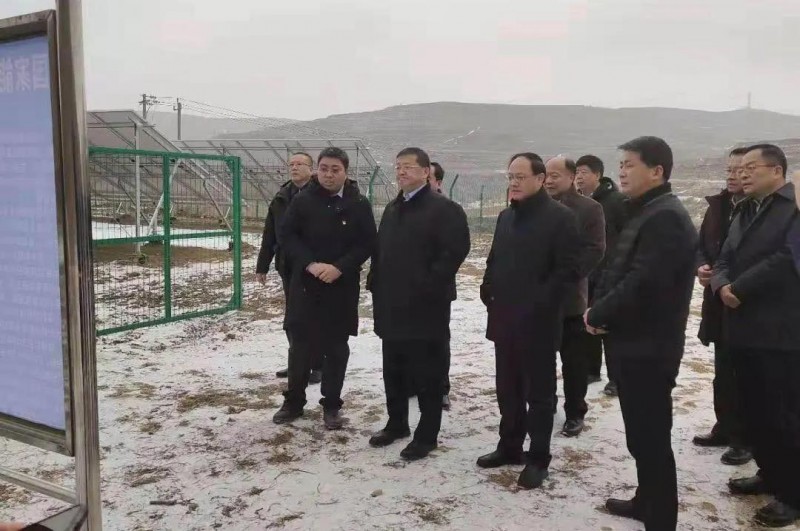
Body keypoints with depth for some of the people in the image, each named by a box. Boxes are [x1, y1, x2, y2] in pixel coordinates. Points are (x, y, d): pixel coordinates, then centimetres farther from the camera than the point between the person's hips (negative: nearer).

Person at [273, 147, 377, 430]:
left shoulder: (359, 205, -2)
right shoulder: (302, 200, -1)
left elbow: (367, 243, -3)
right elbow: (286, 236, -2)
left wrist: (339, 267, -16)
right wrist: (310, 264, -16)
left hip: (342, 287, 0)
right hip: (305, 284, 1)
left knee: (336, 349, 7)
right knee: (301, 346, 8)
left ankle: (331, 406, 19)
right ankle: (294, 401, 24)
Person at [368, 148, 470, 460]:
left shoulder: (444, 209, -10)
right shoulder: (392, 209, 17)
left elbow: (456, 251, -18)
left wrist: (428, 286, -19)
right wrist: (377, 284, 12)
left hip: (425, 306, -8)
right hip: (392, 305, 8)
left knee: (427, 374, 1)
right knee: (393, 371, 16)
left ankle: (426, 435, 12)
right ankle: (396, 423, 31)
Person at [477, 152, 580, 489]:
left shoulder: (560, 217, -10)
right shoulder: (506, 217, 13)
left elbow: (568, 271, -14)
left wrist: (539, 306, -17)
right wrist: (489, 293, 7)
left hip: (538, 323, -7)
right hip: (505, 319, 7)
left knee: (539, 393, 4)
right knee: (507, 390, 15)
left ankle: (538, 459, 15)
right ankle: (509, 447, 29)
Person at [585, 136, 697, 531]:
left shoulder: (665, 217, -18)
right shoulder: (646, 213, 15)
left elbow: (643, 283, -27)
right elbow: (617, 271, 17)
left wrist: (598, 314, -13)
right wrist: (598, 307, -1)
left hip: (648, 348, -10)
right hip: (636, 343, 10)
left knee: (651, 437, 0)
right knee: (642, 433, 21)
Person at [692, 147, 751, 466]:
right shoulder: (717, 206, 9)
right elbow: (701, 245, 17)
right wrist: (701, 267, -3)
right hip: (720, 301, 7)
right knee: (723, 370, 16)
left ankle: (746, 438, 16)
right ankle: (726, 428, 30)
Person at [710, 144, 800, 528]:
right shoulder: (744, 213, 17)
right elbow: (724, 261, 12)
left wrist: (739, 287, -13)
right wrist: (722, 285, -10)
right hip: (744, 329, 8)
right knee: (754, 411, 16)